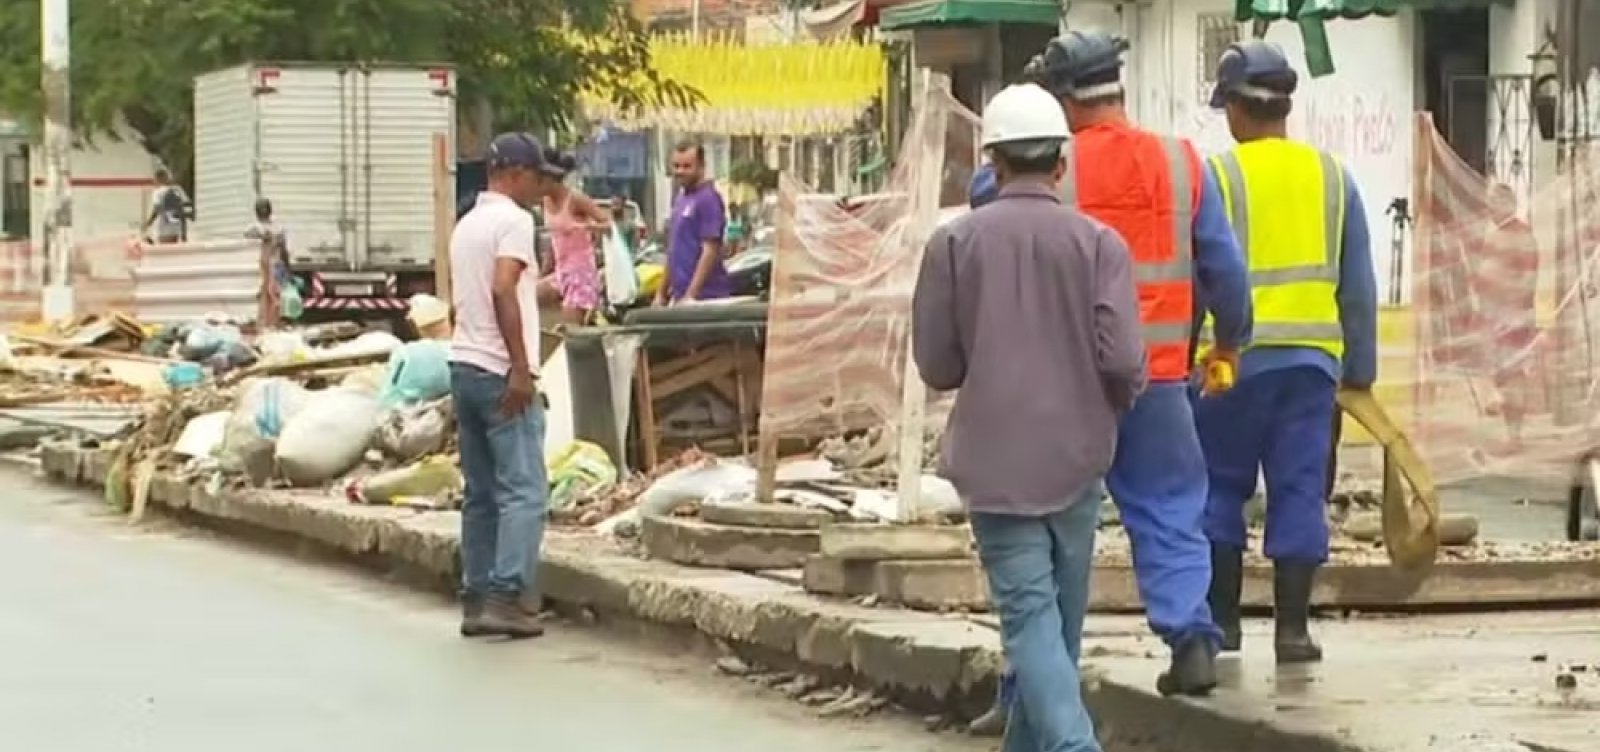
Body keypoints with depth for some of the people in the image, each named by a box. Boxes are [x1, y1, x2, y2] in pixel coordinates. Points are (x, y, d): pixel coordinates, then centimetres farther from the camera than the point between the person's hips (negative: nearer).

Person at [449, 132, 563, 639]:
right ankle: (504, 596, -16)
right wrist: (521, 368, -22)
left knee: (481, 493, 10)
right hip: (500, 371, -9)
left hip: (463, 366, 9)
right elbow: (503, 291, -21)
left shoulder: (466, 225, 18)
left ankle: (476, 599, 8)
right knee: (524, 491, -8)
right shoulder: (513, 220, -9)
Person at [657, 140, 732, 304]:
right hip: (680, 295, 9)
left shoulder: (708, 199, -11)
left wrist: (691, 295, -20)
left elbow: (710, 250, -17)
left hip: (704, 297, -9)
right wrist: (662, 292, 20)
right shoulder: (681, 198, 17)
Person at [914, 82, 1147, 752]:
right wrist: (1115, 404, 11)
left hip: (995, 458, -1)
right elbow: (1123, 359, -11)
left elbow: (935, 364, -2)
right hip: (1076, 454, 1)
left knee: (1028, 614, -4)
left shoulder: (954, 242, -5)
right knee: (1060, 613, 16)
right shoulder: (1098, 242, -5)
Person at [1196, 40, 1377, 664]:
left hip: (1235, 357, -2)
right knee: (1299, 490, 5)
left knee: (1221, 488, 10)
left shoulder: (1217, 175, -5)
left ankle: (1221, 619, 12)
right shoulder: (1331, 177, 7)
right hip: (1311, 357, 3)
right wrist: (1360, 366, 15)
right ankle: (1292, 626, 3)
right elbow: (1359, 285, 10)